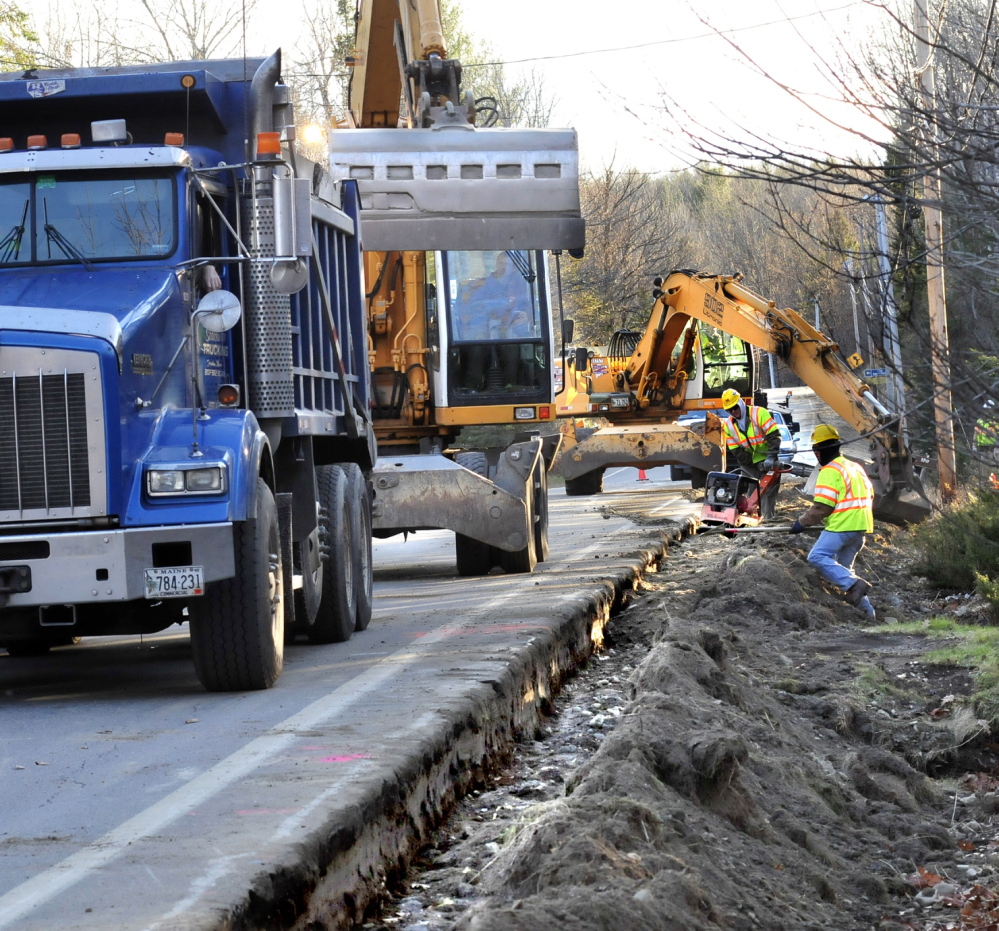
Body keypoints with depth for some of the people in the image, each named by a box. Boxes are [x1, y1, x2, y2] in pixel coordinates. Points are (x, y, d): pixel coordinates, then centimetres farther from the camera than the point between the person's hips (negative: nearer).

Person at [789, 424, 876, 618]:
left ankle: (853, 584, -27)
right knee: (842, 568, 15)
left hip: (841, 527, -10)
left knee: (817, 558, -18)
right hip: (860, 528, 10)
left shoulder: (830, 471, -10)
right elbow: (869, 496, 24)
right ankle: (866, 609, 10)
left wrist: (802, 522, -4)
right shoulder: (855, 467, 19)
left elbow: (822, 507, -15)